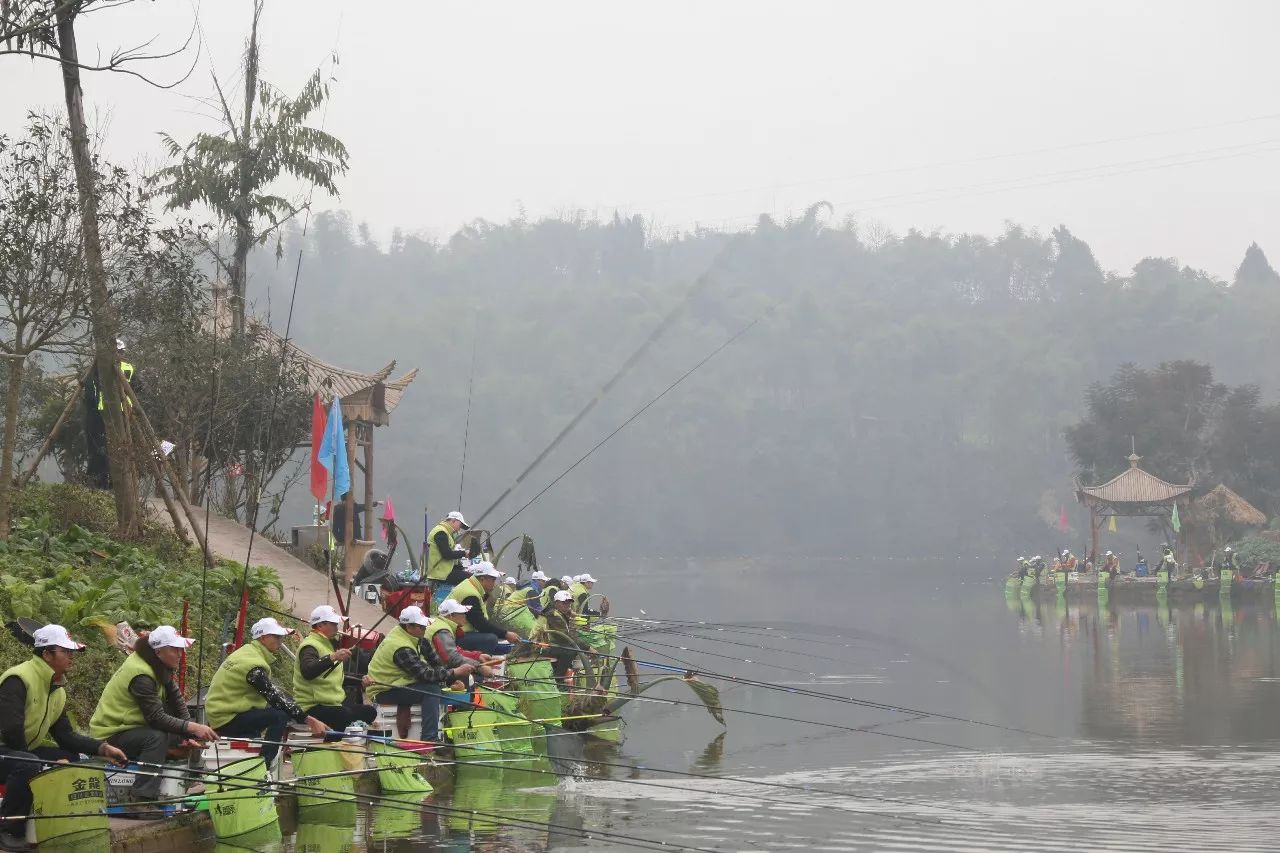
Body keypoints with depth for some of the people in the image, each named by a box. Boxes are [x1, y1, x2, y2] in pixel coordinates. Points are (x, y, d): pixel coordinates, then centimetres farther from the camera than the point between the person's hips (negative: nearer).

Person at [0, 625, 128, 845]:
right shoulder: (18, 680, -21)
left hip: (23, 751, 10)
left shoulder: (57, 690, 10)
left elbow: (65, 735, 7)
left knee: (71, 758, 1)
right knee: (29, 764, -36)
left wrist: (102, 748, -6)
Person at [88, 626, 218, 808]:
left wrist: (187, 734, -11)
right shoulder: (140, 675, -25)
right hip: (110, 736, -10)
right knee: (157, 737, -34)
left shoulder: (161, 668, 4)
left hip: (132, 726, 10)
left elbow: (177, 702, 1)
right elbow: (157, 718, -29)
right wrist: (191, 727, -35)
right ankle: (141, 799, -36)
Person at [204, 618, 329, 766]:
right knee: (279, 716, -19)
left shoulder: (248, 652, 12)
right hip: (226, 719, -10)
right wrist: (310, 721, -24)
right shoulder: (254, 664, -19)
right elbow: (276, 698, -23)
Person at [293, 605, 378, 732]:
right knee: (346, 715, -33)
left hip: (334, 703, 10)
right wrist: (332, 658, -46)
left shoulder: (329, 644, 22)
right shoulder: (310, 646, -12)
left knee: (370, 712, 3)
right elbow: (307, 672, -35)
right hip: (312, 706, -10)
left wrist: (361, 681, 17)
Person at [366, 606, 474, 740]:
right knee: (431, 689, -22)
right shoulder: (401, 648, -25)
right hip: (384, 692, -10)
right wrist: (455, 672, -25)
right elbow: (424, 673, -27)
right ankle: (430, 739, -27)